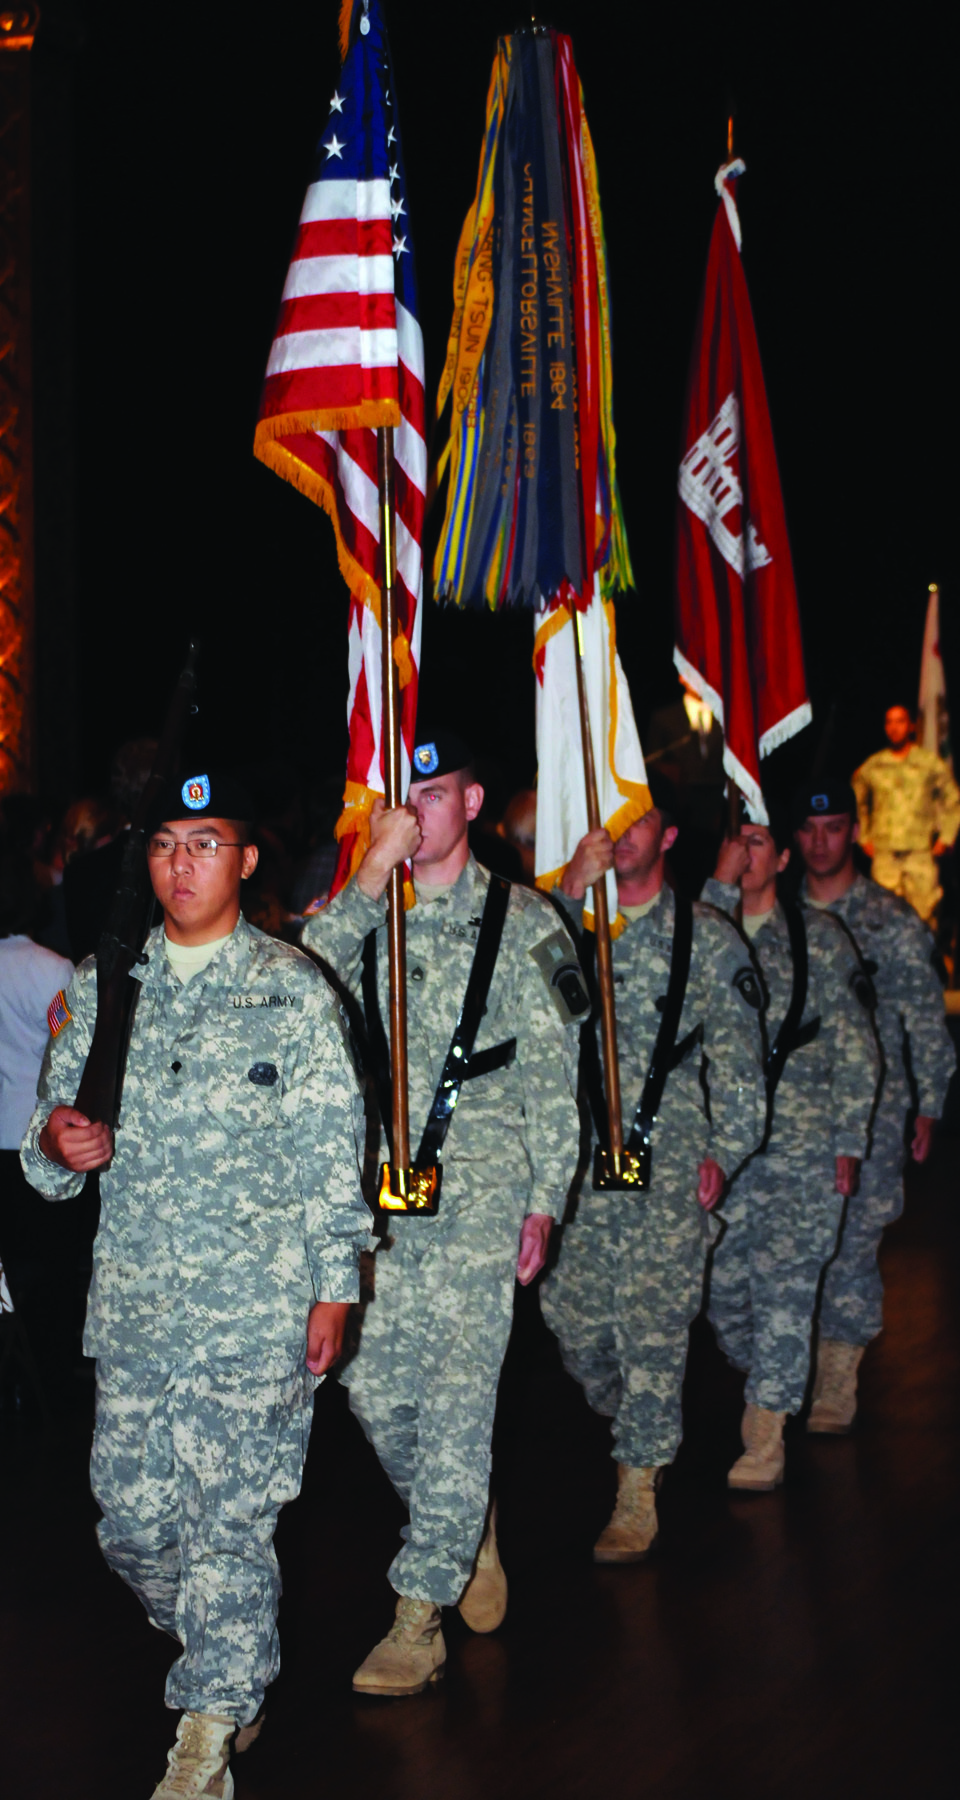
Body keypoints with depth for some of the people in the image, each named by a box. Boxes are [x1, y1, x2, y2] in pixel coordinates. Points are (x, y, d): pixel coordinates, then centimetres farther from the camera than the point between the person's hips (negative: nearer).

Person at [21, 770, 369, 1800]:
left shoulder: (294, 991, -1)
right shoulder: (101, 986, 9)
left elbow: (333, 1154, -1)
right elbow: (53, 1123, 14)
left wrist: (334, 1289, -4)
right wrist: (58, 1146, -9)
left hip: (257, 1305, -4)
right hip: (132, 1301, 4)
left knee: (229, 1521, -3)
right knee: (130, 1520, 8)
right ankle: (235, 1661, 33)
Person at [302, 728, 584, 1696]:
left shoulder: (522, 923, 2)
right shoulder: (363, 914, 10)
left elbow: (551, 1076, 2)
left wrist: (545, 1199, -3)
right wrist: (370, 877, -17)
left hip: (482, 1190, -4)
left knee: (455, 1398, -7)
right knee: (375, 1388, 5)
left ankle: (420, 1617, -3)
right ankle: (469, 1530, 31)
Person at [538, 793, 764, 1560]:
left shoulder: (708, 937, 4)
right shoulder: (570, 923, 12)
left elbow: (737, 1054, 3)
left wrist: (725, 1151, -4)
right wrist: (570, 892, -19)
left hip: (668, 1159, -3)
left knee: (652, 1322, -7)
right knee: (573, 1314, 4)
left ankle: (640, 1490, 0)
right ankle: (635, 1430, 32)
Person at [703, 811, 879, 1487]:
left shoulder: (819, 937, 5)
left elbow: (857, 1048, 5)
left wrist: (848, 1141, -1)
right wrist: (720, 888, -16)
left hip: (801, 1142, -3)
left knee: (783, 1282, -8)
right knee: (723, 1280, 3)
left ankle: (766, 1438, -5)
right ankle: (763, 1384, 28)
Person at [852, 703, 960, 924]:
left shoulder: (931, 763, 6)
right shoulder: (871, 767, 10)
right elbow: (857, 803, 21)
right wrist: (864, 838, 13)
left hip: (921, 854, -1)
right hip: (884, 855, 1)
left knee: (925, 911, -7)